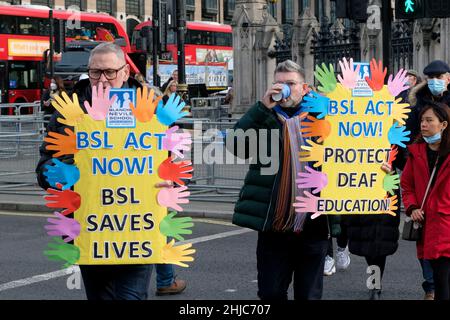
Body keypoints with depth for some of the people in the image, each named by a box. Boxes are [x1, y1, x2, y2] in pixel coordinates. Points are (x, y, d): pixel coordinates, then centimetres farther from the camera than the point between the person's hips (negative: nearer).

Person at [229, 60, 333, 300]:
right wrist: (263, 107, -14)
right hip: (274, 226, 0)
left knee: (309, 294, 10)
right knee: (271, 294, 7)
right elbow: (235, 145, -10)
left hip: (312, 226, 0)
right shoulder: (265, 118, 6)